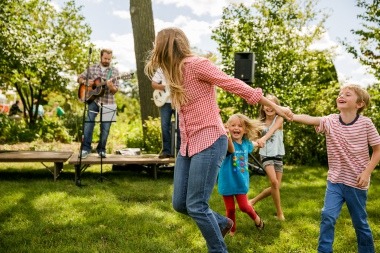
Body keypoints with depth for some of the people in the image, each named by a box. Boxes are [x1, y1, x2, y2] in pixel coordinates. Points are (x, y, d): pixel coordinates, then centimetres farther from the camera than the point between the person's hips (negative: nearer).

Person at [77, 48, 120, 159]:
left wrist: (111, 86, -23)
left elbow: (116, 89, -1)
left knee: (105, 128, 2)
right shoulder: (92, 68, 6)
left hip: (108, 102, 0)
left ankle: (101, 149, 16)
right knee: (88, 123, -11)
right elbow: (80, 78, 13)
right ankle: (85, 148, -3)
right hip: (93, 100, 0)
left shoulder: (114, 71, 3)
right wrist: (86, 82, -7)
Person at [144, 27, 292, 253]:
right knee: (180, 204, 9)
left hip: (209, 142, -9)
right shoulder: (176, 73, 15)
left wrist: (274, 106, -12)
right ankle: (222, 223, 33)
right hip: (187, 145, 9)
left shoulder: (196, 64, -12)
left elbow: (236, 86, -14)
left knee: (196, 206, -9)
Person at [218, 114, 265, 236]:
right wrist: (228, 138, -69)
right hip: (227, 181, -2)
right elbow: (231, 149, -50)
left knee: (244, 206, 1)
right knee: (230, 209, 7)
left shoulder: (246, 143, -4)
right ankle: (232, 230, 31)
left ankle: (256, 217, 33)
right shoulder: (229, 143, -21)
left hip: (240, 181, 3)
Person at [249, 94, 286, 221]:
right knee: (274, 183, -20)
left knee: (276, 186, 3)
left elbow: (272, 130, -26)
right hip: (266, 155, -1)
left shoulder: (279, 119, -4)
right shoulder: (260, 122, 3)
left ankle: (254, 200, 23)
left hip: (278, 155, 1)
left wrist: (263, 138, -45)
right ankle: (279, 213, -6)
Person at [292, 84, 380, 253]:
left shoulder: (365, 123, -11)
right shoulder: (329, 121, -7)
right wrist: (290, 115, -44)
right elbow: (309, 119, -25)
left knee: (360, 222, 13)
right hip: (335, 180, 2)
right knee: (328, 216, -7)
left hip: (356, 182, -1)